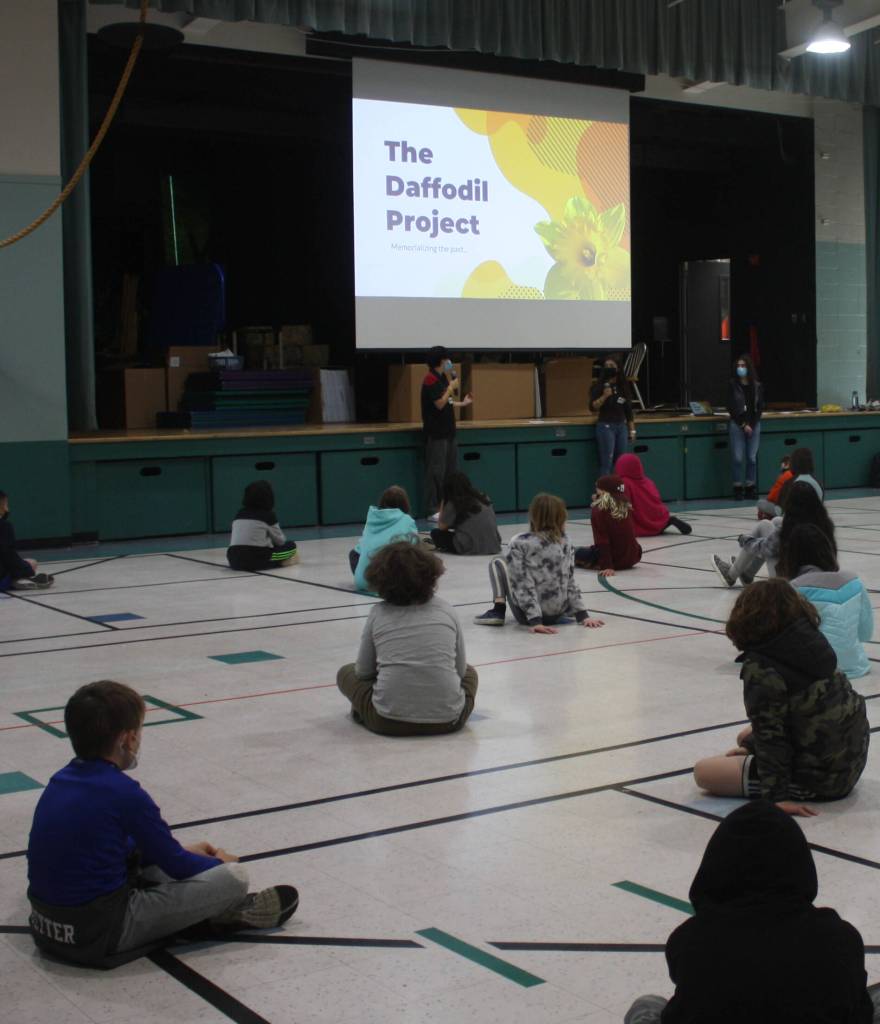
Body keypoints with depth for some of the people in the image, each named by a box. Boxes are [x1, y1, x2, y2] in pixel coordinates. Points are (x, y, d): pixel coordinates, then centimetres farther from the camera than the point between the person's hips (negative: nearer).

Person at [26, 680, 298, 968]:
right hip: (101, 936, -9)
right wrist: (220, 864, 14)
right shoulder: (123, 793, -18)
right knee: (233, 876, -8)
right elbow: (176, 866, -7)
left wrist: (184, 852, 23)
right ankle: (230, 913, 23)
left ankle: (212, 908, 18)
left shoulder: (62, 779, 5)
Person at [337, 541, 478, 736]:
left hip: (388, 722, -1)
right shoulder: (445, 610, 5)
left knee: (346, 673, 26)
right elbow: (460, 669, 13)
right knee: (469, 672, 34)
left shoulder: (378, 614, 3)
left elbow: (363, 671, 11)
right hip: (447, 721, 1)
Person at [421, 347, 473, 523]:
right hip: (436, 433, -10)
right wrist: (451, 386, -11)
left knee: (451, 470, 12)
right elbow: (440, 404, -20)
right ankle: (433, 510, -3)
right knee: (436, 471, -7)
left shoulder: (441, 378, 16)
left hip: (447, 431, 10)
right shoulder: (431, 379, -14)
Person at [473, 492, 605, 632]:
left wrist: (535, 621, -18)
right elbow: (570, 582, 0)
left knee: (498, 563, 16)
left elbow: (524, 585, -16)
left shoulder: (519, 544, -11)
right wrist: (583, 616, 2)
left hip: (527, 615, -4)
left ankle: (499, 611, -1)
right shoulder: (565, 543, 0)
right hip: (558, 614, 5)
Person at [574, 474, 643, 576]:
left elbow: (602, 541, -20)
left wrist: (607, 566, -24)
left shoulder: (598, 511, -14)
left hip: (615, 560, -7)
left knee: (577, 552, 14)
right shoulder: (624, 508, 3)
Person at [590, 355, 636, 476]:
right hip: (605, 426, -5)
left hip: (621, 426, 5)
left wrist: (632, 429, 14)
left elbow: (628, 409, 16)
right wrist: (604, 396, -25)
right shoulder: (598, 386, -2)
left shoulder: (622, 386, 11)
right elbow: (593, 407, -11)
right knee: (606, 462, -8)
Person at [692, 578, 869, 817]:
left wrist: (777, 795, -16)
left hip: (816, 778, -9)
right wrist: (750, 745, 21)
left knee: (703, 771, -4)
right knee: (747, 735, 28)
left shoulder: (760, 668, -21)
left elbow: (770, 733, -21)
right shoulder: (812, 641, 4)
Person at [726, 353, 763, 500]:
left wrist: (751, 425, -6)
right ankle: (738, 488, 3)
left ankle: (750, 487, 10)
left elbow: (760, 407, 5)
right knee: (738, 458, -4)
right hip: (737, 424, -2)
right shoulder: (733, 385, 0)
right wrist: (743, 425, -7)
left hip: (754, 424, 2)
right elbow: (731, 407, -2)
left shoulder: (757, 386, 4)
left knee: (752, 457, 2)